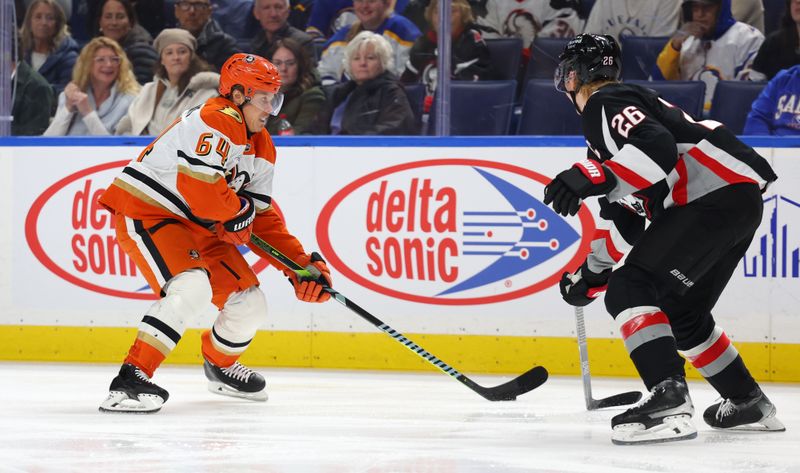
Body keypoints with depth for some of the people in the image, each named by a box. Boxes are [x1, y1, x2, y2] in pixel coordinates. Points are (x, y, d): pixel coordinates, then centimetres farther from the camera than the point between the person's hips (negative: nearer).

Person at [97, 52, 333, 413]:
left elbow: (263, 219, 13)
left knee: (249, 303, 9)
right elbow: (200, 189, -31)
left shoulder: (261, 148, 11)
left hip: (198, 227, 10)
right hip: (145, 210, -10)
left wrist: (301, 262, 2)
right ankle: (132, 377, -32)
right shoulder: (213, 123, -20)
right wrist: (241, 209, -12)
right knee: (192, 289, -32)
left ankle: (220, 364, 40)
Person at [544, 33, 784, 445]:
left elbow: (657, 148, -24)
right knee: (681, 312, 25)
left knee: (629, 290, -17)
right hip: (736, 200, 11)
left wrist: (592, 177, -32)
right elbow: (625, 215, 32)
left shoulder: (605, 103, -4)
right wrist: (593, 271, 35)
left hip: (719, 193, -11)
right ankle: (749, 403, 37)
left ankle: (669, 400, -32)